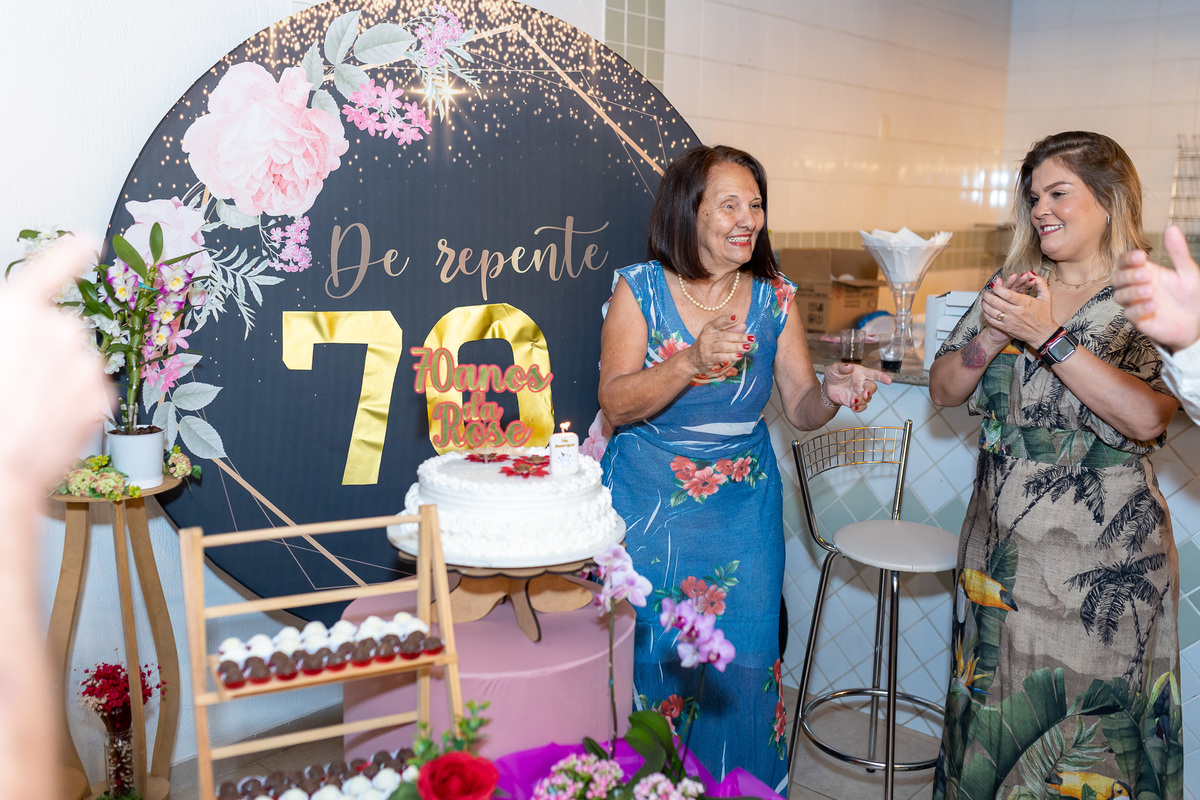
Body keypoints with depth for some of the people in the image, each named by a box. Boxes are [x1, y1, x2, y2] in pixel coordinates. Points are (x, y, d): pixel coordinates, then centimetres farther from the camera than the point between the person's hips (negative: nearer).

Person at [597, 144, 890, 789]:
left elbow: (800, 409, 0)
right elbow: (615, 404, -15)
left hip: (743, 512, 3)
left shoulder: (773, 299, 1)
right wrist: (692, 361, -30)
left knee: (741, 661, 6)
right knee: (650, 658, 4)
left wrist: (833, 393, -23)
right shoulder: (640, 288, -7)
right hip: (649, 507, -2)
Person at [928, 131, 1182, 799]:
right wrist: (994, 333, -13)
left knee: (1082, 714, 7)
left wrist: (1046, 333, -23)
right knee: (992, 706, 16)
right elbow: (945, 391, 4)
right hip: (1001, 545, 4)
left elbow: (1146, 418, -22)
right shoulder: (1010, 287, 6)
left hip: (1101, 560, -4)